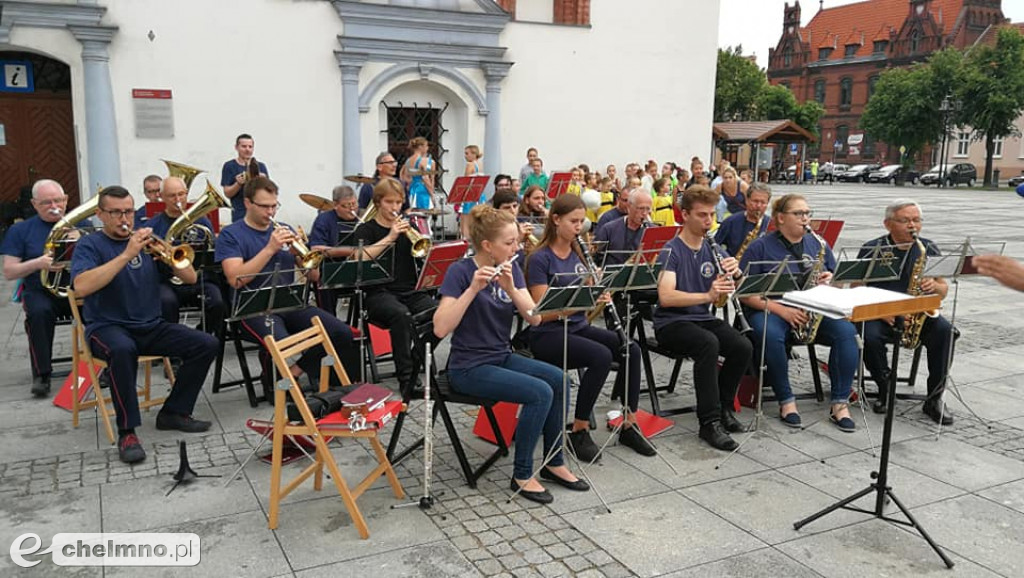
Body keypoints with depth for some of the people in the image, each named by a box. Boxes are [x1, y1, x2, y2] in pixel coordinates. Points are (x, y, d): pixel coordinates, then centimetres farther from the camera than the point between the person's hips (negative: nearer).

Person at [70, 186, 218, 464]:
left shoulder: (146, 241, 10)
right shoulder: (90, 245, -1)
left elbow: (190, 278, 3)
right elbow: (81, 287, -23)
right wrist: (126, 255, -25)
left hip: (150, 327, 5)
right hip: (107, 327, -5)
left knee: (207, 344, -13)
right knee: (123, 349, -39)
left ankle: (174, 412, 1)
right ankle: (127, 432, -26)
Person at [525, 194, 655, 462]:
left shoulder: (579, 253, 10)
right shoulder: (539, 258, -11)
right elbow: (543, 313, -17)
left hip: (578, 327, 6)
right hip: (547, 335, -6)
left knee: (631, 349, -17)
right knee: (601, 356, -31)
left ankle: (629, 426, -6)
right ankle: (579, 432, -14)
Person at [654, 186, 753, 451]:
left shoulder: (712, 248, 7)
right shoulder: (671, 250, -12)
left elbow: (738, 290, 6)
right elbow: (666, 297, -25)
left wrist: (736, 273, -17)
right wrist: (707, 295, -36)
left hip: (703, 318, 6)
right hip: (671, 323, -6)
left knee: (743, 346, -19)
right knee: (709, 343, -34)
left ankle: (723, 407, 2)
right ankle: (709, 421, -24)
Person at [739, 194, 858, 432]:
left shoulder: (818, 245, 14)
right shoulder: (760, 248, -1)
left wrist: (830, 282, -8)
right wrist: (781, 310, -20)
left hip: (814, 311, 4)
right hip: (771, 310, -4)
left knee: (846, 331, -25)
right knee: (770, 335, -37)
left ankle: (840, 403, -17)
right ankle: (786, 401, -19)